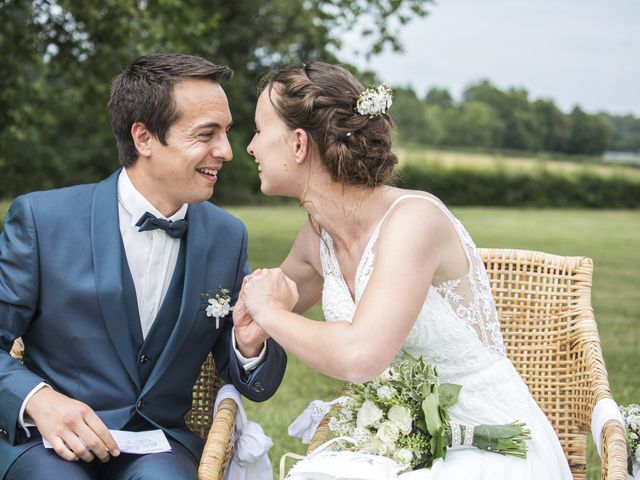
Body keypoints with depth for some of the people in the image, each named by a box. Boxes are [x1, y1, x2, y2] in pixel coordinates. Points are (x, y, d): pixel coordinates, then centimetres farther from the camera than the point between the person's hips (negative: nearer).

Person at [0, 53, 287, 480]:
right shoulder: (41, 219, -7)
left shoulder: (228, 237, 3)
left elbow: (252, 386, 8)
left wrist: (250, 346, -14)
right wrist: (35, 398, -22)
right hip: (45, 442, -2)